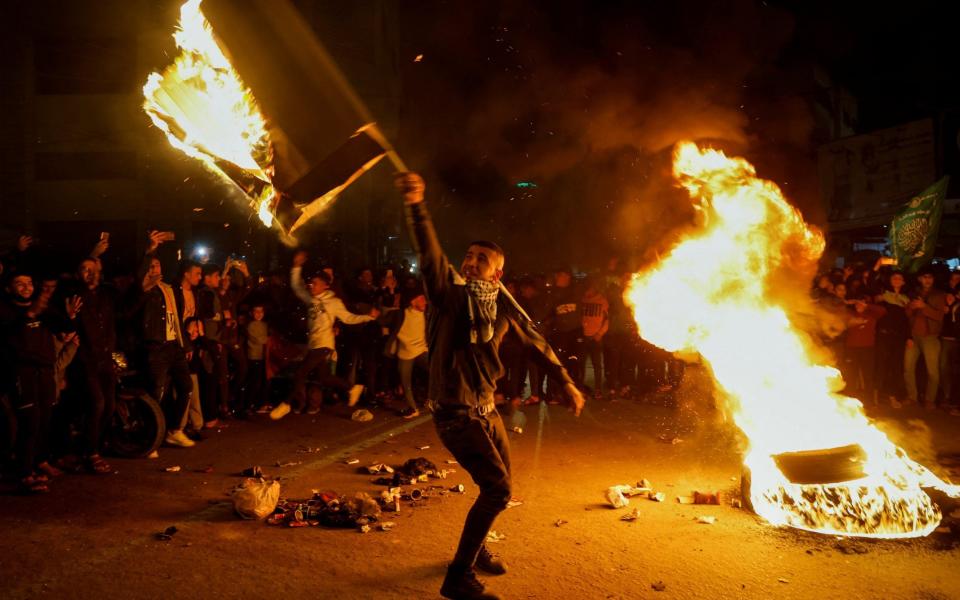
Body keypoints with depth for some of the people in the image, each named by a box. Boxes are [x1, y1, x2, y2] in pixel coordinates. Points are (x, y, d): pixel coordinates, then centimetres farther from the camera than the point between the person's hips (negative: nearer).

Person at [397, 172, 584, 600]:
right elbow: (429, 252, -30)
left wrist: (566, 383, 19)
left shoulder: (503, 305, 2)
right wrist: (416, 206, -45)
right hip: (455, 411, -7)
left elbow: (535, 342, 14)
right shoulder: (451, 292, -13)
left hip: (485, 408, 7)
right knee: (496, 489, -12)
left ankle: (476, 549, 44)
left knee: (500, 486, 19)